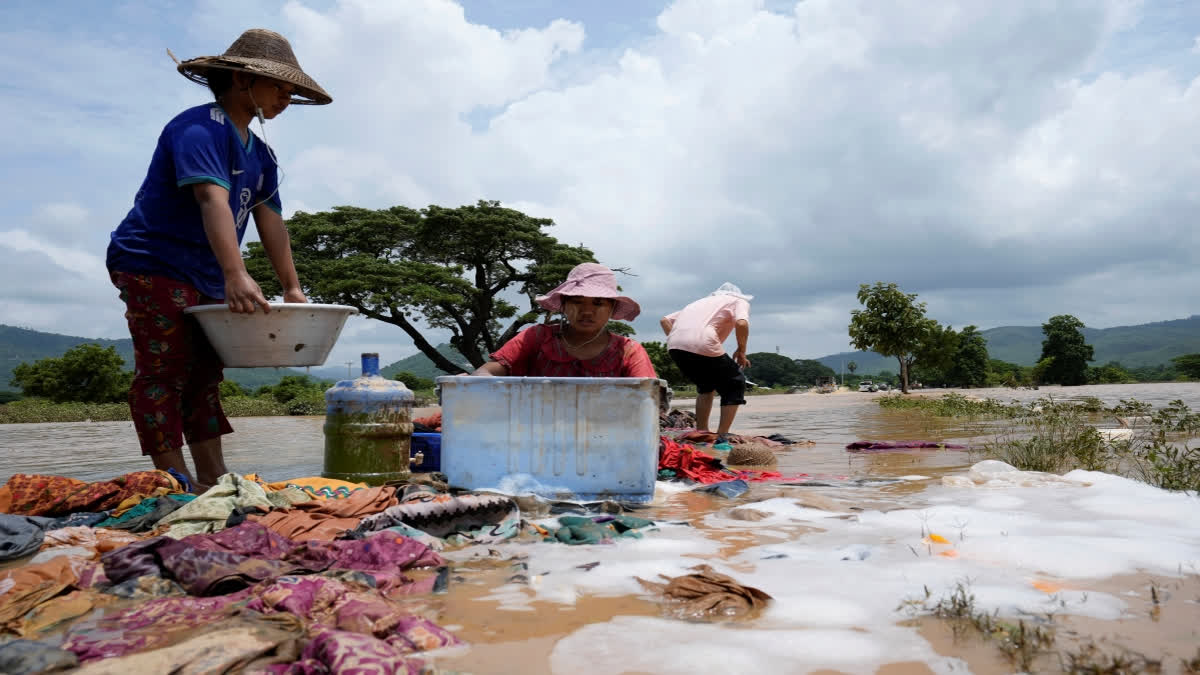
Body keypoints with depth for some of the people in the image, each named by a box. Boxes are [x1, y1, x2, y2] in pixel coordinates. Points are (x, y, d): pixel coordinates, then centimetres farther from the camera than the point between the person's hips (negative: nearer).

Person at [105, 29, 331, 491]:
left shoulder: (260, 155, 12)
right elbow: (213, 201, -31)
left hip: (206, 280, 10)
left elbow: (270, 221, 8)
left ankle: (212, 479, 16)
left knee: (204, 376, 10)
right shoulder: (200, 129, -16)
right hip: (155, 267, -10)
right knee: (164, 373, -9)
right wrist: (236, 275, -43)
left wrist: (291, 288, 2)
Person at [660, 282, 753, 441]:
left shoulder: (704, 301, 37)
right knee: (735, 384, 15)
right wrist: (741, 351, 10)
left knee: (705, 385, 29)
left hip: (674, 345, 6)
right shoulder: (740, 301, 21)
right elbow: (741, 323, -4)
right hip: (702, 345, -6)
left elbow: (664, 320, 30)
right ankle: (721, 438, 9)